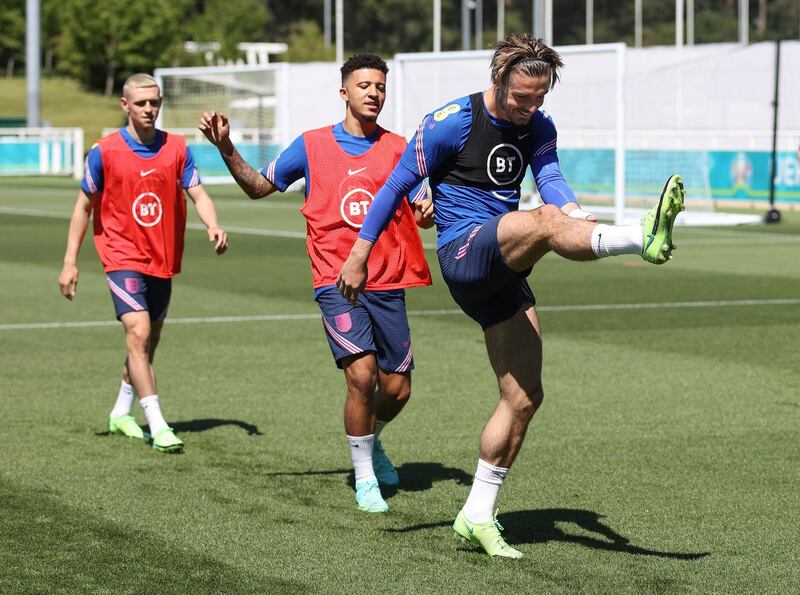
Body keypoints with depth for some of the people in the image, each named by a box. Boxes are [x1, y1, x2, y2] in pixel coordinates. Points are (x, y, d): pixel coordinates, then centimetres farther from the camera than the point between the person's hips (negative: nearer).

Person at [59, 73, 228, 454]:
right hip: (123, 258, -4)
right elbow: (84, 207, 1)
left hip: (163, 260, 4)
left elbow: (198, 194, -1)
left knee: (149, 341, 14)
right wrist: (70, 261, -2)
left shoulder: (177, 148, 1)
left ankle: (121, 412, 34)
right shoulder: (105, 151, -6)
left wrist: (213, 226, -23)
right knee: (138, 334, -18)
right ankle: (158, 426, -22)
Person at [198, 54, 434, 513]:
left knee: (397, 389, 4)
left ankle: (370, 439, 39)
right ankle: (365, 478, -1)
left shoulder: (397, 149, 6)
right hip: (336, 281, -2)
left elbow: (421, 210, 7)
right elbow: (259, 187, 15)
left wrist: (427, 212, -17)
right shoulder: (313, 145, 5)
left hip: (387, 285, 2)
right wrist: (226, 148, 2)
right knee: (362, 375, -18)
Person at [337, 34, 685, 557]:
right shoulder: (452, 122, -8)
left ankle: (478, 515, 13)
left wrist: (580, 216, -30)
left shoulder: (538, 127, 9)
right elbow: (397, 184, -3)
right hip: (463, 253, -7)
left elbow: (550, 178, -8)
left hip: (502, 270, 7)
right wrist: (359, 256, -3)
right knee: (544, 221, -35)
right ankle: (645, 239, -63)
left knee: (525, 397, 4)